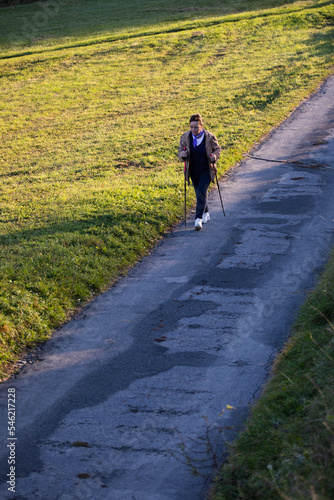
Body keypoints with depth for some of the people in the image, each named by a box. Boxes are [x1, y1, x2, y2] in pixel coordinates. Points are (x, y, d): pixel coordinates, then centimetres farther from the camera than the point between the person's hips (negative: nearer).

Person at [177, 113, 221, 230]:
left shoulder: (209, 137, -15)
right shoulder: (185, 137, -9)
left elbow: (218, 148, 1)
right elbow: (179, 152, 0)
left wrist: (215, 156, -20)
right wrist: (182, 155, -24)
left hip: (206, 170, -4)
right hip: (193, 171, 4)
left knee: (202, 192, -16)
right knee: (199, 193, 15)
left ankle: (198, 218, -15)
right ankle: (206, 214, 37)